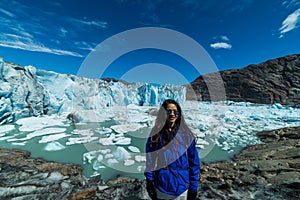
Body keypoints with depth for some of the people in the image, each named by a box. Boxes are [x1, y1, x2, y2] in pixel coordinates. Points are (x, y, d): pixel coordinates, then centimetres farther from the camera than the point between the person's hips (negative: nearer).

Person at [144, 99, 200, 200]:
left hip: (182, 186, 0)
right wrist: (149, 182, -5)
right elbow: (149, 161, -5)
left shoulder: (185, 134, -11)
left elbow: (194, 162, -5)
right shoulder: (155, 134, -12)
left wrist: (193, 186, -3)